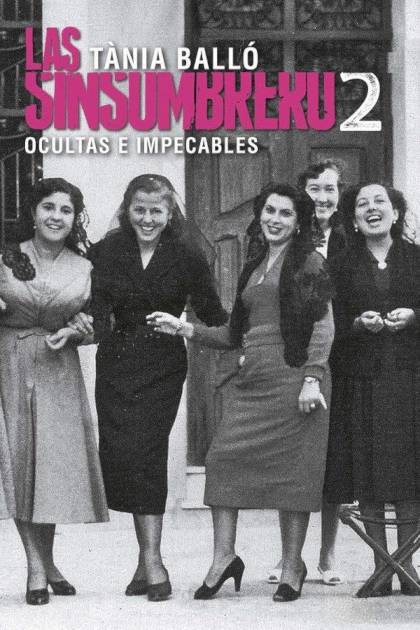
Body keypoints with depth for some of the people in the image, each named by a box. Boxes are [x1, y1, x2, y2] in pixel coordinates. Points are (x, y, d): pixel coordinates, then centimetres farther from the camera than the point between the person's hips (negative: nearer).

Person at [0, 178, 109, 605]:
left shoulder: (84, 269, 4)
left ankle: (46, 562, 15)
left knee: (55, 460, 0)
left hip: (58, 367, 1)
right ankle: (37, 569, -1)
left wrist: (71, 333, -9)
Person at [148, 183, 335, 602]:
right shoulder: (252, 268, 21)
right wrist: (185, 330, 14)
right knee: (223, 456, -7)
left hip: (290, 377, -6)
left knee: (292, 468, -3)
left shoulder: (310, 264, 2)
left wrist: (312, 379, -15)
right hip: (248, 379, 6)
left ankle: (292, 565, 6)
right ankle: (224, 556, -3)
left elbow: (323, 326, -6)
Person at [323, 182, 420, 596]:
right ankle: (380, 565, 5)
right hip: (361, 376, 0)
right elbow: (334, 324, 5)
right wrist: (360, 323, -14)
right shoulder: (343, 266, 9)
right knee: (367, 470, -2)